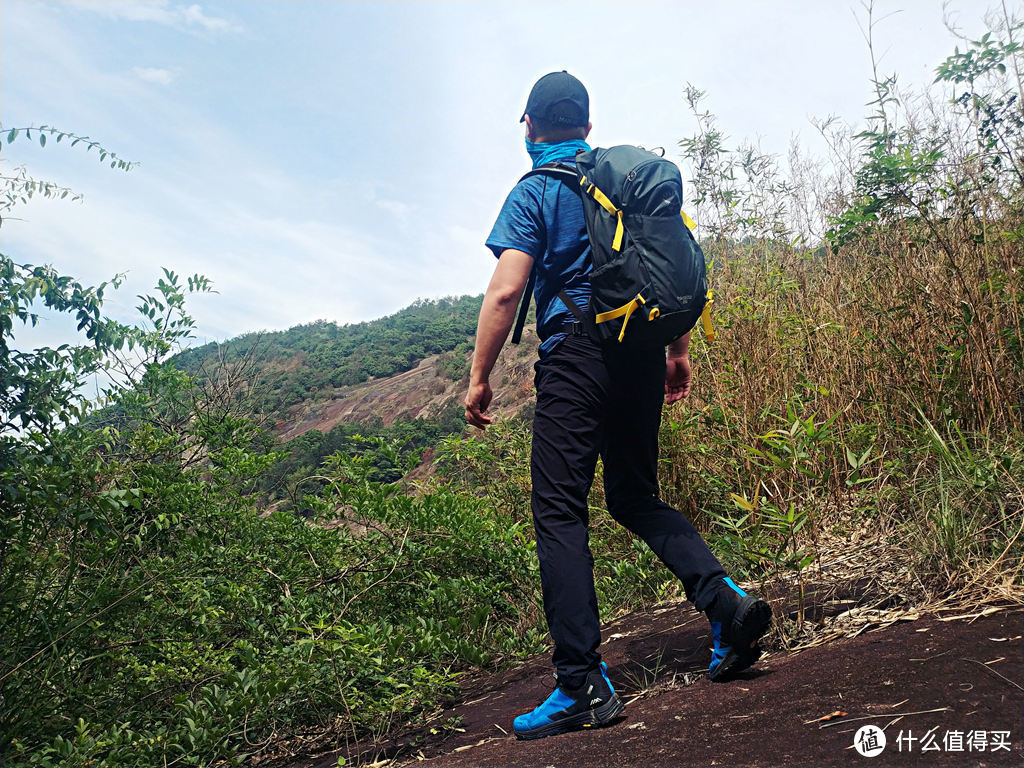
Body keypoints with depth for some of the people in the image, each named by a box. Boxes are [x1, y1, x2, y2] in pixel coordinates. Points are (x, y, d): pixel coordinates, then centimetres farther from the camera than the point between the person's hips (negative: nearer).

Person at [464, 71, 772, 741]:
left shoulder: (535, 191, 0)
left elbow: (506, 292, -11)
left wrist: (480, 378, -4)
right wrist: (680, 351, 21)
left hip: (576, 354, -6)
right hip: (643, 354, 7)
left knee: (560, 512, -3)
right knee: (635, 496, 19)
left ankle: (584, 686, -4)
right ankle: (726, 599, 2)